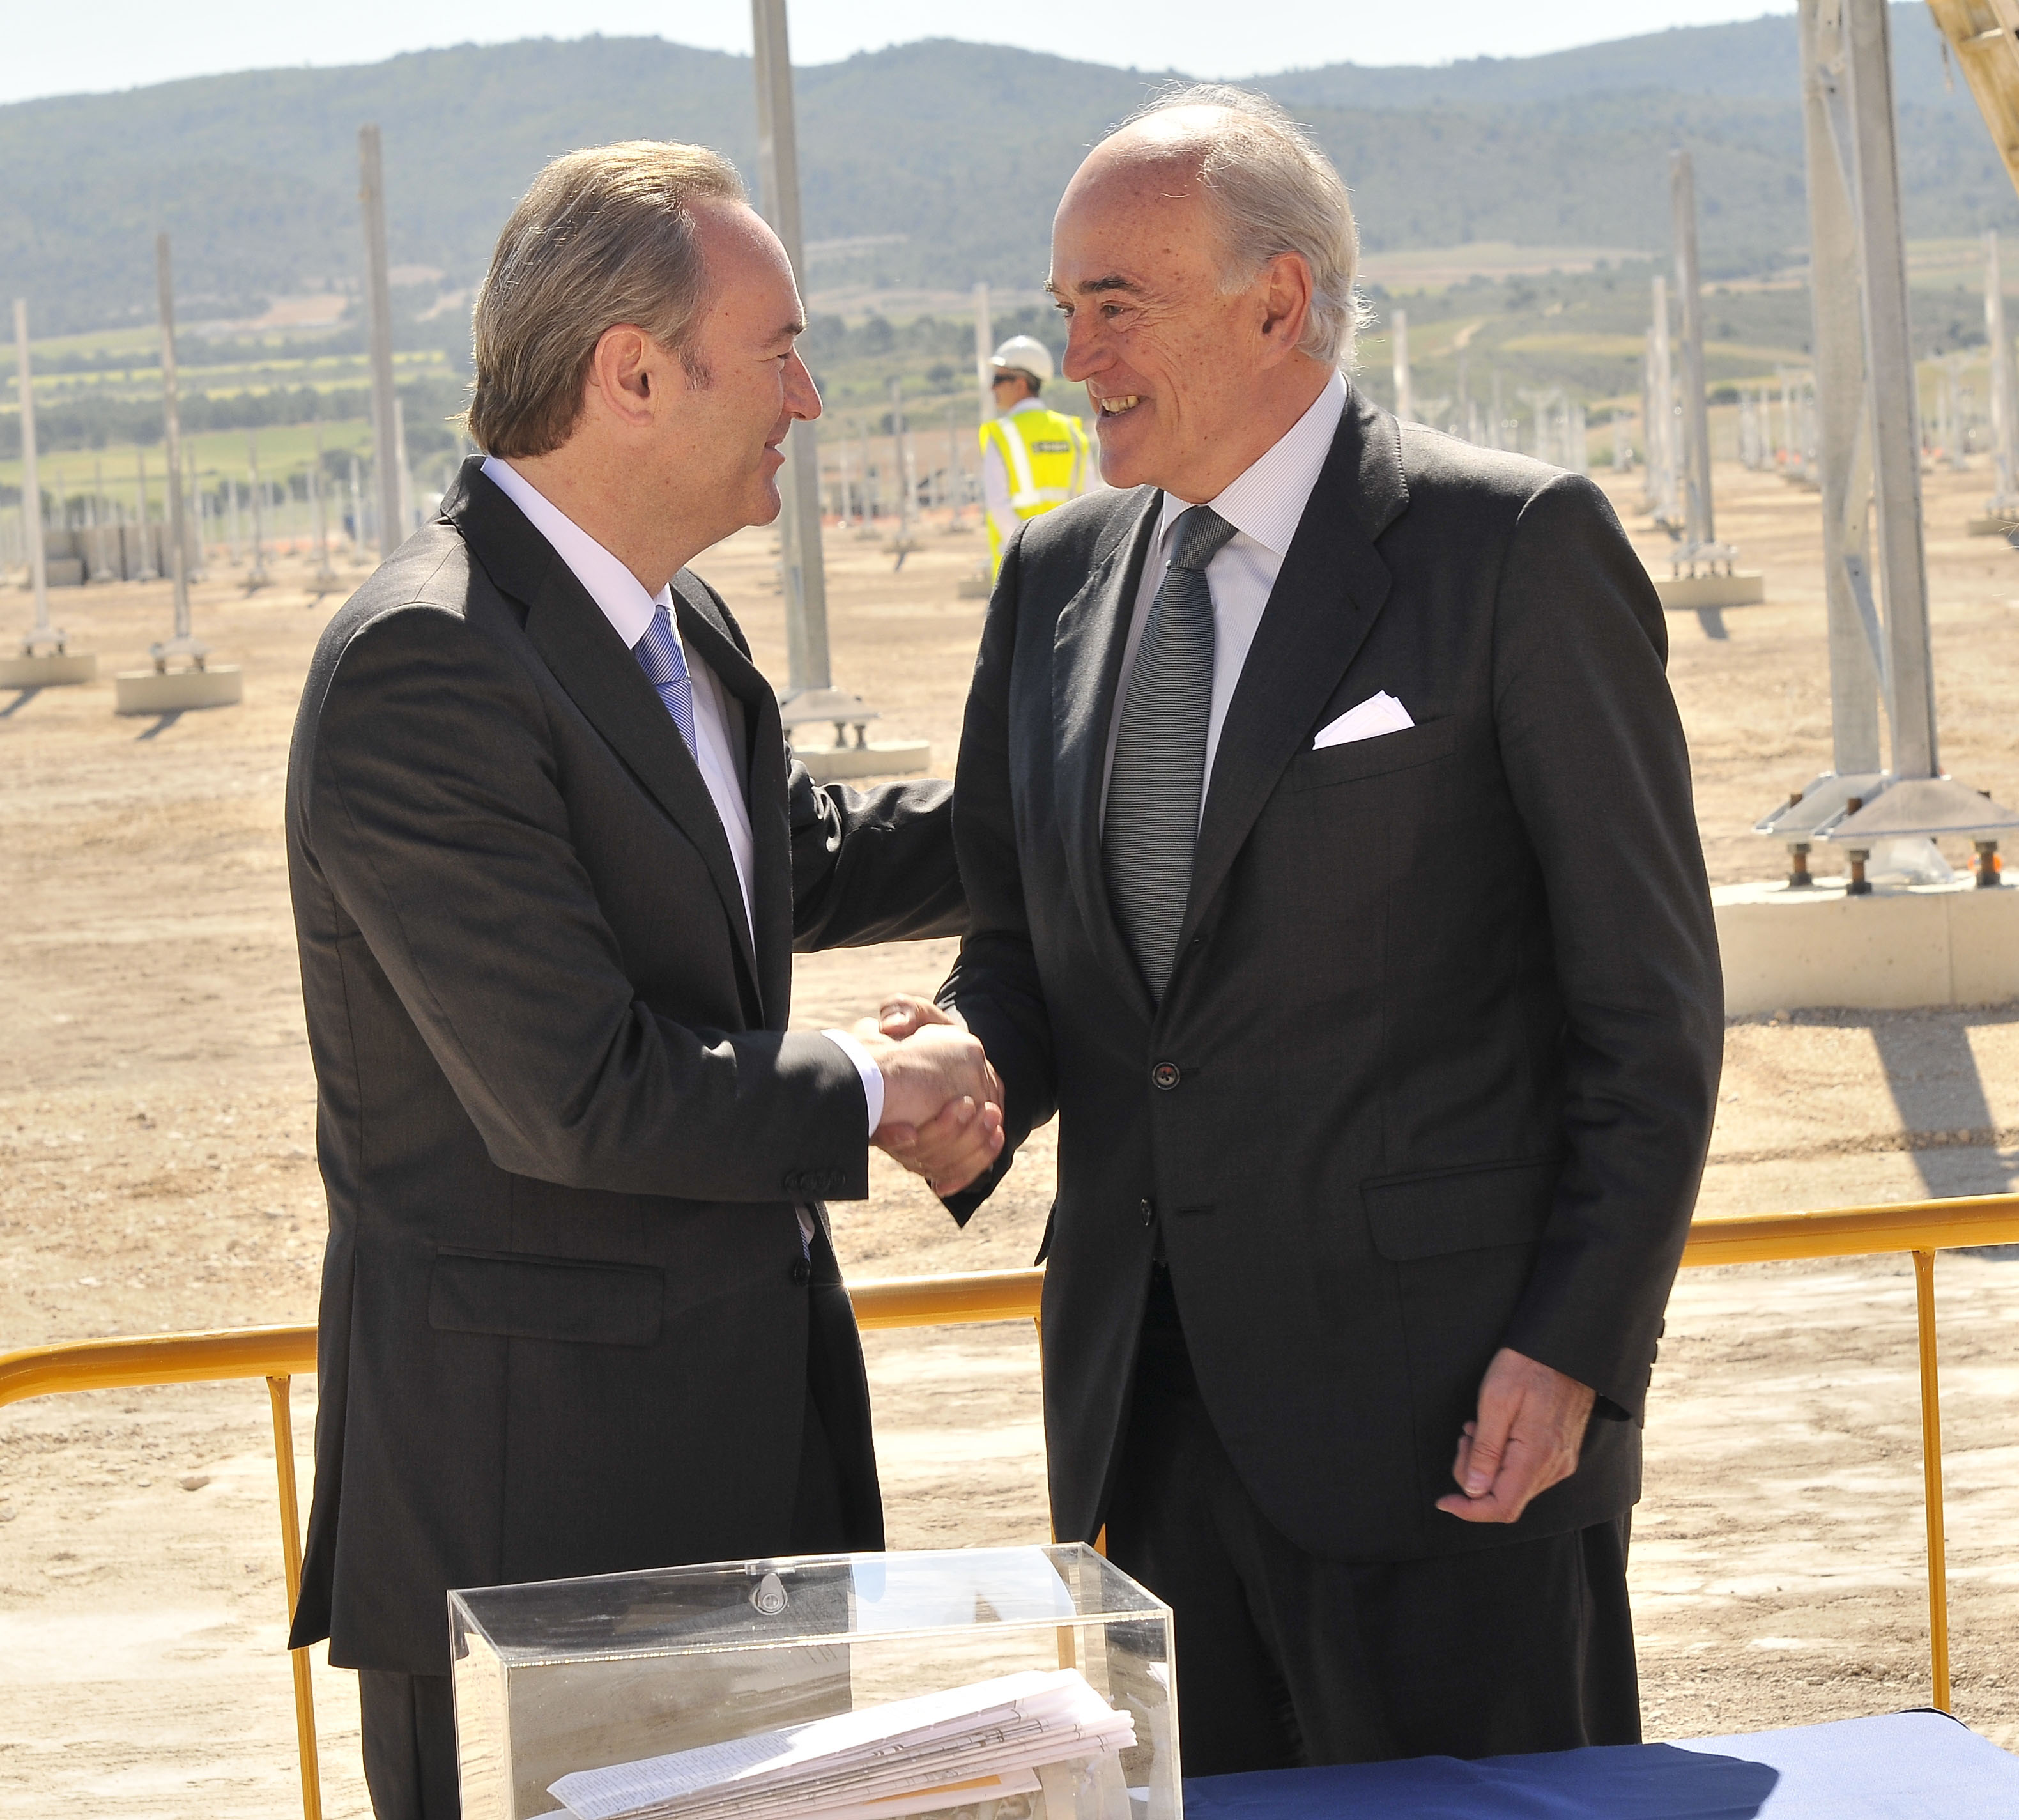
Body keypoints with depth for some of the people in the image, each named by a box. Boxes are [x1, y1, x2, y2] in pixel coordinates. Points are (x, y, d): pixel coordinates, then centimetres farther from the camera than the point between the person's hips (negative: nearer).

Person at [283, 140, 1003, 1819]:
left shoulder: (677, 622, 8)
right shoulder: (427, 670, -21)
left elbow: (805, 861, 28)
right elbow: (577, 1096, -24)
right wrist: (871, 1091, -11)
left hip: (743, 1402, 9)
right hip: (533, 1470, -9)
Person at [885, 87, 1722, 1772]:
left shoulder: (1517, 548, -7)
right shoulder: (1057, 578, 12)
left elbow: (1651, 1000, -7)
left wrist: (1578, 1349, -13)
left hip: (1442, 1410, -6)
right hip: (1147, 1402, 6)